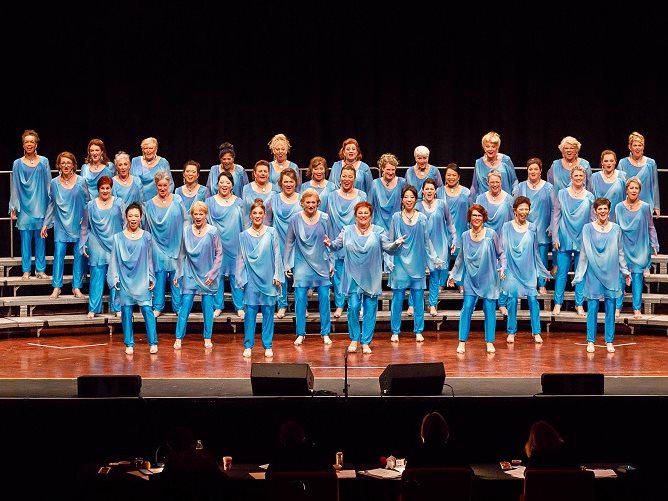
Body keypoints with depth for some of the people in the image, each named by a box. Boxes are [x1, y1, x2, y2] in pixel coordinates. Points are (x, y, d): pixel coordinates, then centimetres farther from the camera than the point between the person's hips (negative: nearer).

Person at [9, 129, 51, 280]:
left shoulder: (44, 162, 5)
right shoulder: (18, 163, 4)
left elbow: (48, 184, 8)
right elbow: (15, 187, 5)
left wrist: (50, 205, 5)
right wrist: (13, 209, 1)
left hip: (40, 205, 1)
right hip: (24, 206, 0)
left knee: (40, 238, 4)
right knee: (25, 238, 1)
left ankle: (40, 269, 11)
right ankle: (26, 270, 8)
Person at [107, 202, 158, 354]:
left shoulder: (146, 237, 7)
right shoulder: (118, 238, 5)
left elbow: (149, 259, 11)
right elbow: (114, 260, 7)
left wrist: (151, 278, 7)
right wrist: (114, 279, 0)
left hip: (142, 279, 0)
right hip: (124, 279, 0)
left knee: (147, 309, -9)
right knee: (126, 311, 1)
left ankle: (153, 343, -5)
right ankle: (129, 344, 9)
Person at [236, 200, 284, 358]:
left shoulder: (272, 233, 4)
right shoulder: (244, 235, 5)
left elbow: (277, 255, 4)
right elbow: (241, 259, 8)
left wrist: (277, 276, -1)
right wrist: (241, 279, 3)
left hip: (268, 278, 0)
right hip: (251, 279, 0)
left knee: (268, 312, 3)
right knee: (250, 312, 0)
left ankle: (268, 346, 11)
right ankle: (248, 346, 9)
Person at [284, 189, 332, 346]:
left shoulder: (324, 218, 1)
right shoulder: (295, 219, -2)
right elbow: (289, 243, 6)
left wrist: (331, 263, 8)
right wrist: (287, 264, 5)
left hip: (321, 264, 1)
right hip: (302, 264, -1)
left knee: (324, 298, 2)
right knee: (300, 298, -3)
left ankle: (325, 333, 12)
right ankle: (300, 334, 7)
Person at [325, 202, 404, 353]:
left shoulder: (378, 231, 4)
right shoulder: (347, 230, 6)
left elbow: (388, 248, 0)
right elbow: (337, 245, 5)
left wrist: (396, 244, -20)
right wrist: (330, 244, -15)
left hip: (371, 277, 0)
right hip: (353, 276, 0)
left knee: (370, 309, 2)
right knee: (353, 307, -7)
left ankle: (366, 342, 9)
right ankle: (354, 339, 8)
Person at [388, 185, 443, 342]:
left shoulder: (422, 218, 5)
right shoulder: (396, 217, 2)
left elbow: (427, 241, 12)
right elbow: (390, 241, 6)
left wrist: (435, 259, 9)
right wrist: (389, 260, -2)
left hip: (417, 264, 1)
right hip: (400, 263, -1)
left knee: (418, 299, 3)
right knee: (397, 299, 0)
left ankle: (418, 331, 11)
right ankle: (395, 332, 8)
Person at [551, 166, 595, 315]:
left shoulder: (589, 197, 5)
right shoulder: (562, 194, 1)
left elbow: (592, 220, 8)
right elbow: (555, 216, 2)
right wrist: (555, 238, -4)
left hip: (582, 240, 1)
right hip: (564, 239, -1)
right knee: (562, 272, 0)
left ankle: (579, 304, 14)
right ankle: (558, 303, 9)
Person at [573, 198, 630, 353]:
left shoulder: (616, 229, 5)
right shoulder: (588, 228, 1)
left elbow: (620, 252, 13)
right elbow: (584, 253, 3)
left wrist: (625, 272, 14)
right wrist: (579, 275, 2)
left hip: (611, 274, 2)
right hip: (593, 273, -1)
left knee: (610, 308, 4)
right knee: (592, 308, -1)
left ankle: (609, 341, 12)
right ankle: (590, 341, 6)